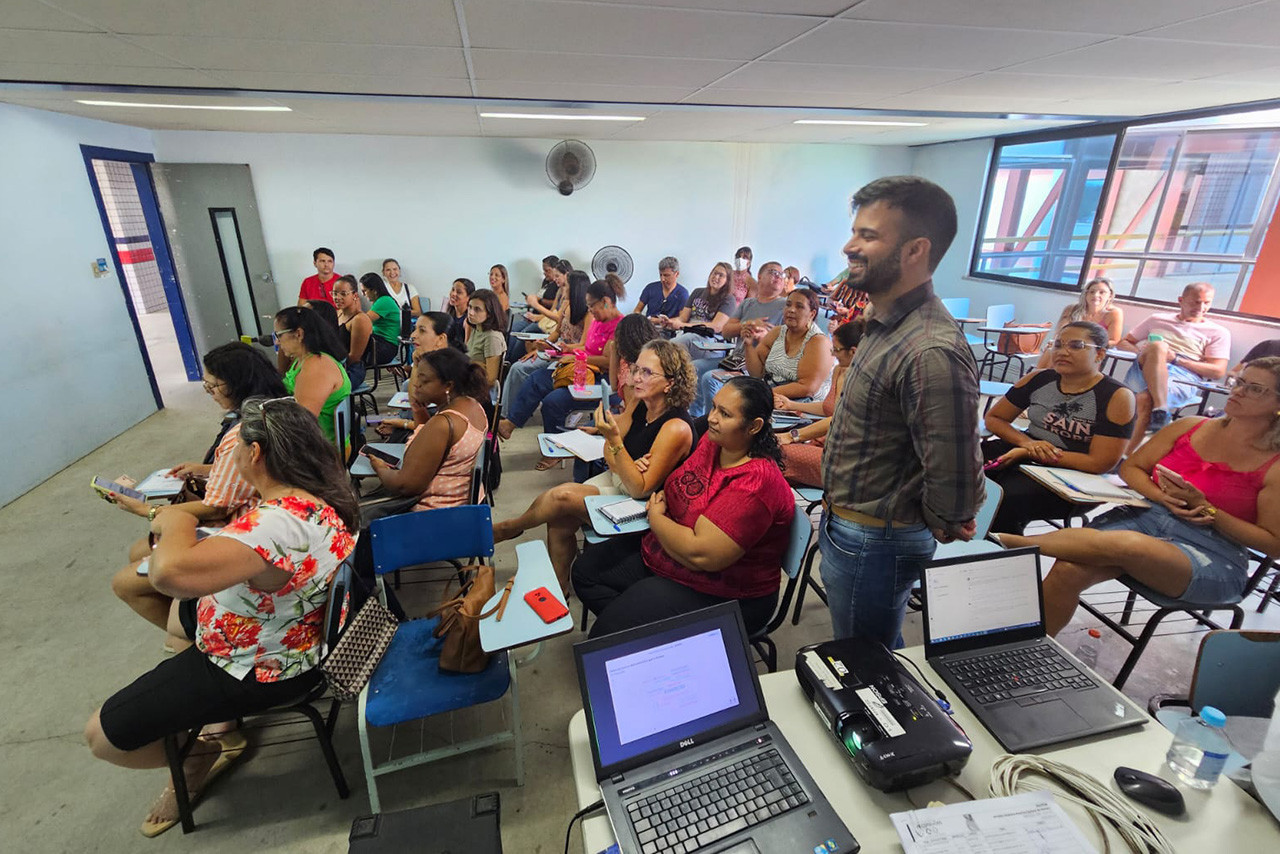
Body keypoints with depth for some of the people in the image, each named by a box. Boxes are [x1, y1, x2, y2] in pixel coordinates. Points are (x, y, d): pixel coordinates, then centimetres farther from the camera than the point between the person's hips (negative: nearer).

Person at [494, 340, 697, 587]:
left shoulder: (676, 428, -27)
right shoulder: (640, 402, -4)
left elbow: (640, 489, -25)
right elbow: (609, 457, 4)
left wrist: (614, 439, -34)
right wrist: (628, 466, -20)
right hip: (617, 478, 7)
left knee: (562, 495, -18)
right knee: (559, 520, -11)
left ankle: (509, 528, 12)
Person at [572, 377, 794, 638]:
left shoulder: (755, 483, -30)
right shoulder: (712, 441, -3)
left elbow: (700, 554, -33)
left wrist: (655, 516, -15)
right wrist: (661, 497, -4)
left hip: (716, 594, -9)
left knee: (607, 633, -19)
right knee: (586, 570, 10)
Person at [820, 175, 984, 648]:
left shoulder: (932, 352, -31)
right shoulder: (887, 322, 2)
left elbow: (955, 481, -28)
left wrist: (937, 524, -11)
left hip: (873, 544, -9)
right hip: (844, 523, 9)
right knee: (881, 650, 30)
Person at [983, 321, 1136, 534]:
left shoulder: (1117, 397, -9)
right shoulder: (1039, 379, 3)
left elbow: (1100, 463, -14)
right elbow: (993, 418, 9)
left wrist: (1027, 454, -18)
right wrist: (1026, 442, -11)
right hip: (1024, 454, 4)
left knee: (1004, 499, -34)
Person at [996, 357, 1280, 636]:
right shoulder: (1190, 427, 9)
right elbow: (1130, 468, 14)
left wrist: (1203, 507, -14)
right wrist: (1162, 496, -7)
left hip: (1212, 559, -3)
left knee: (1125, 543, -39)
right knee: (1068, 570, -27)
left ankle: (1012, 542, -31)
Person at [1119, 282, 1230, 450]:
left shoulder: (1218, 333, 21)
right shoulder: (1157, 319, 29)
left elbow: (1218, 372, 9)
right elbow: (1123, 342, 29)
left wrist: (1175, 359, -5)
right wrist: (1141, 352, 3)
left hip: (1184, 378, -1)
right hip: (1145, 371, 1)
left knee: (1146, 398, -39)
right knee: (1157, 346, -37)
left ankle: (1127, 455, -45)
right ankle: (1160, 411, -47)